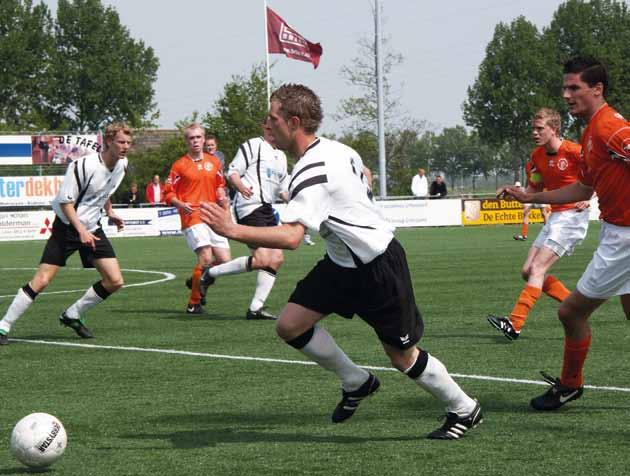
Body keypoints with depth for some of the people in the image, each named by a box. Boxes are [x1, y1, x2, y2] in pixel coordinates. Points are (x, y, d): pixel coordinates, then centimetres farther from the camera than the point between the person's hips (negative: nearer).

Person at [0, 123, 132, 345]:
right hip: (67, 226, -6)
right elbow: (65, 201, -18)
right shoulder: (83, 165, -22)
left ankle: (72, 316, 15)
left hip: (92, 228, 6)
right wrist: (81, 230, -25)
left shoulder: (122, 164, 1)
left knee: (115, 281, -4)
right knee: (41, 280, -13)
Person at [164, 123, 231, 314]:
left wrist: (222, 198, 5)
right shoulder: (179, 165, -1)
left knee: (224, 261, 0)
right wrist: (180, 204, -17)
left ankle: (196, 281, 27)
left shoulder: (214, 162, 13)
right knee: (206, 258, -19)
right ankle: (193, 303, -5)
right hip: (192, 217, -5)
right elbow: (168, 193, 1)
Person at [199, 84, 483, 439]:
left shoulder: (312, 172, -29)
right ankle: (357, 383, 17)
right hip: (344, 262, 9)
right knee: (291, 325, -2)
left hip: (379, 268, -9)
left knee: (403, 357, 3)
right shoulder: (336, 149, 0)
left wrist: (233, 230, -41)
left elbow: (290, 237, -41)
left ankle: (465, 410, 25)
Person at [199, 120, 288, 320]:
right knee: (262, 260, -20)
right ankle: (209, 274, -6)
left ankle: (256, 308, 6)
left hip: (267, 209, 9)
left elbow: (283, 188, 30)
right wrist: (240, 186, -27)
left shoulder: (281, 156, 22)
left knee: (277, 258, 1)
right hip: (250, 207, -9)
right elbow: (232, 172, -8)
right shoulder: (252, 146, -3)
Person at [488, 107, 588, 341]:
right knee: (528, 271, 5)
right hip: (554, 217, 9)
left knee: (537, 269, -16)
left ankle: (515, 324, -21)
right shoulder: (537, 156, 8)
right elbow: (533, 190, 16)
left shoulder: (573, 151, -14)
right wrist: (517, 192, -5)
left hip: (572, 215, -9)